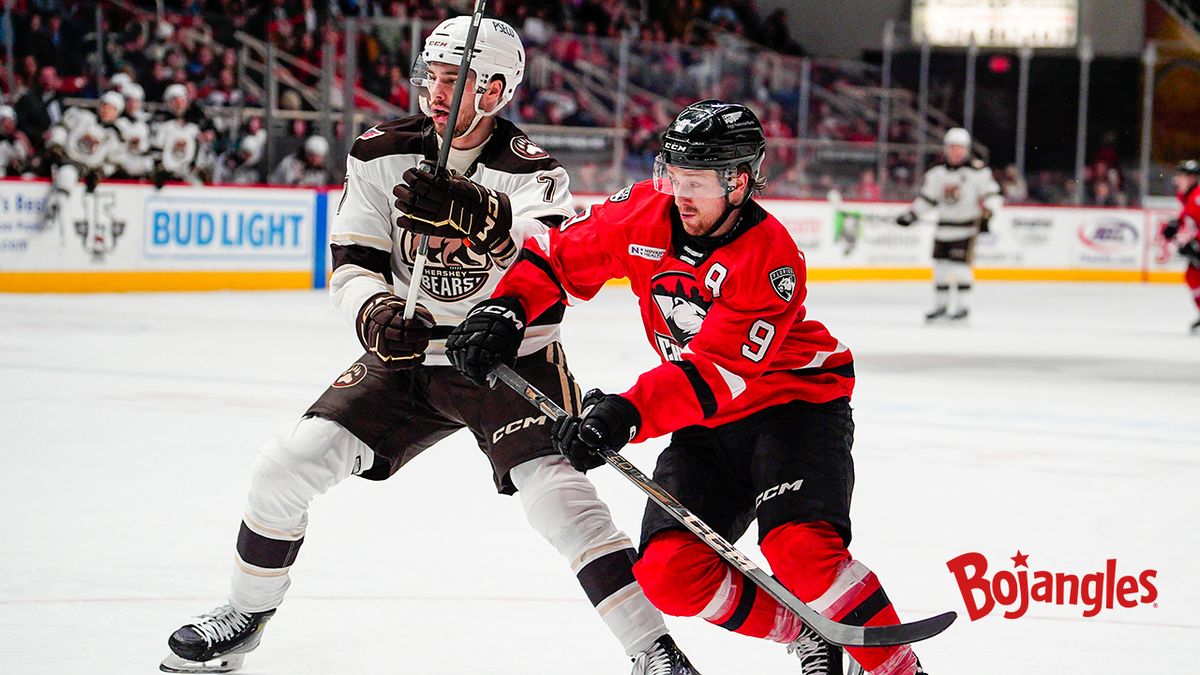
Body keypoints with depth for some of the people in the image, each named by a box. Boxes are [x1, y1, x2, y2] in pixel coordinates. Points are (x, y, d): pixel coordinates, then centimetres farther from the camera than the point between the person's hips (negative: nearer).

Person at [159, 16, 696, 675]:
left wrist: (479, 215, -54)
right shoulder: (381, 155, -5)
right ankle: (246, 613, 18)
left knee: (555, 492, -26)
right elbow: (350, 266, -6)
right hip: (410, 353, 4)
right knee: (285, 466, -6)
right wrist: (375, 311, -30)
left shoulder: (531, 170, -15)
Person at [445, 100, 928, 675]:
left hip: (794, 398, -6)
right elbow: (560, 254, 5)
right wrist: (505, 310, -14)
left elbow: (716, 374, -33)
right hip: (708, 421, 6)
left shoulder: (770, 257, -25)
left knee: (801, 552, -31)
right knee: (669, 572, -12)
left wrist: (627, 414, -45)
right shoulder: (645, 213, -8)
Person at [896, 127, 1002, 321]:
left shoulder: (978, 170, -8)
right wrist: (911, 215, 7)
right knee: (940, 264, 6)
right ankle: (940, 304, 16)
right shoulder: (937, 172, 8)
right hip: (944, 227, 5)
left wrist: (987, 214, -25)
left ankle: (961, 305, -1)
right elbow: (927, 198, 14)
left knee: (961, 264, -10)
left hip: (967, 225, -5)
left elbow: (992, 194, -10)